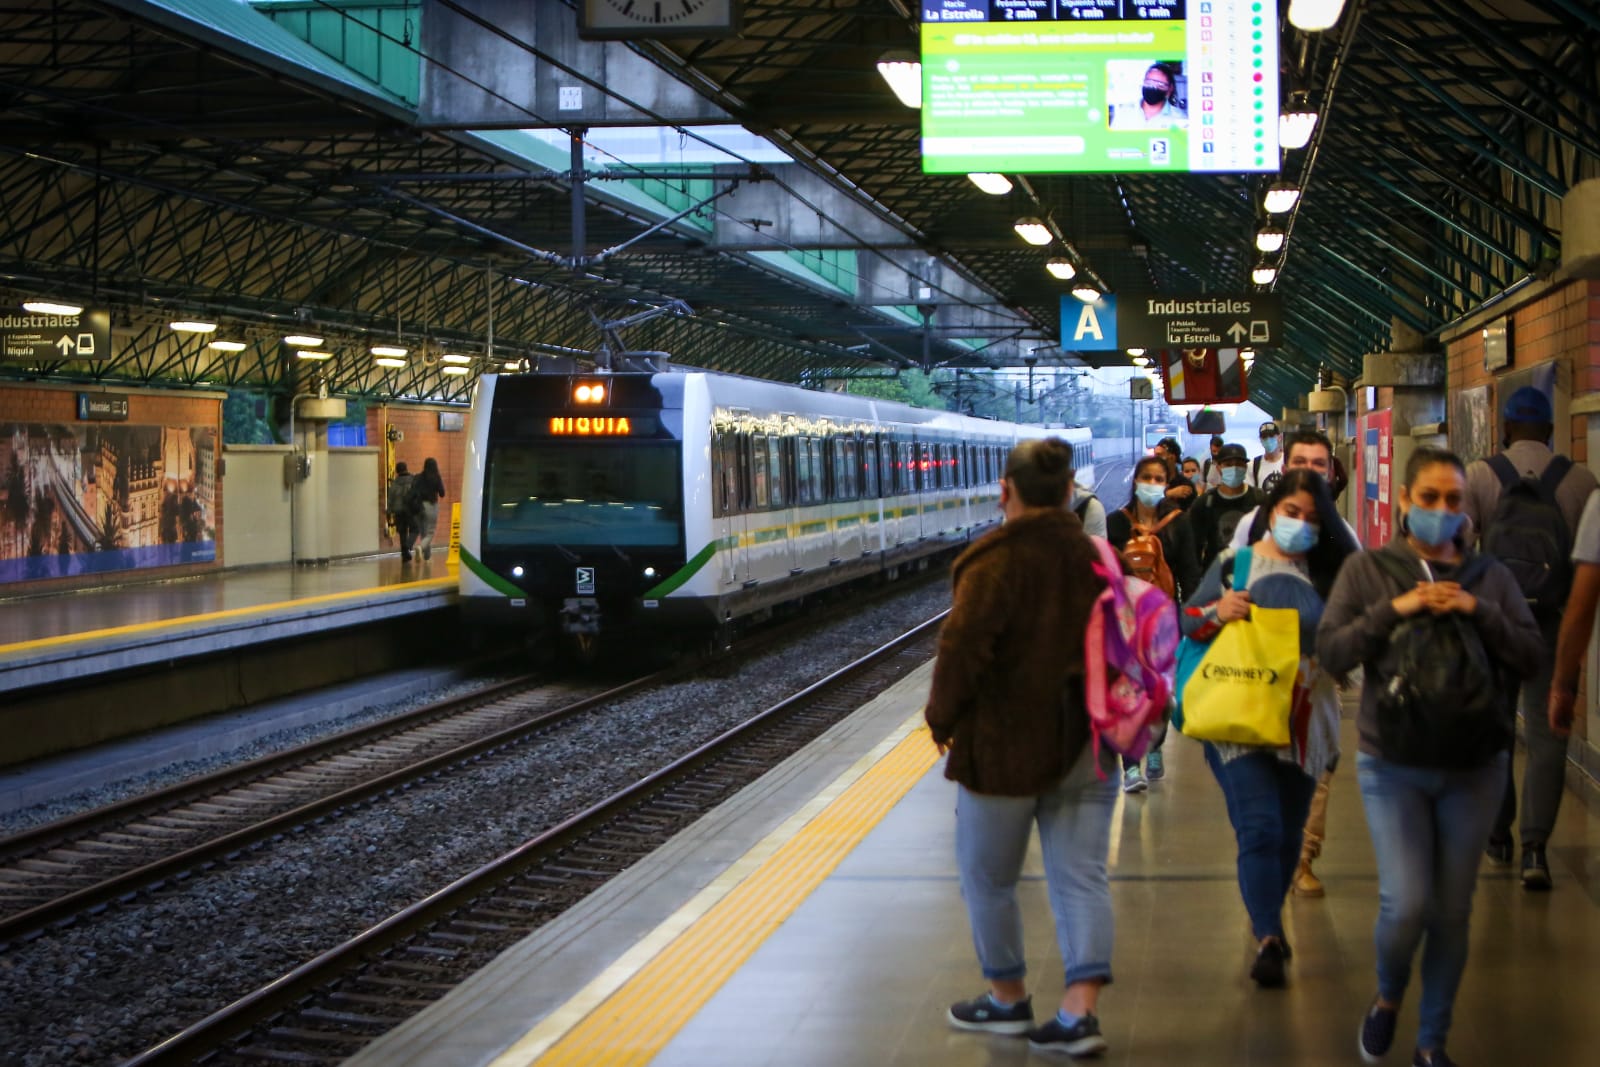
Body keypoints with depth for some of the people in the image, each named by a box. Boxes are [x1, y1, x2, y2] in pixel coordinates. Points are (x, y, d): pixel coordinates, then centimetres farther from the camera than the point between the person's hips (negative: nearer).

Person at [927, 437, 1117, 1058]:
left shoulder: (995, 561, -15)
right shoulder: (1097, 557, 4)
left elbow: (962, 650, -21)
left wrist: (944, 720, -6)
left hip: (1006, 745, -5)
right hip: (1087, 744, 5)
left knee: (988, 879, 13)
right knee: (1081, 878, 5)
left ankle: (1008, 999, 24)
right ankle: (1080, 1013, -1)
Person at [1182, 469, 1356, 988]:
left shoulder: (1326, 573, 7)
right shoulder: (1233, 563, 1)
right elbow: (1186, 625, 0)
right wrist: (1217, 612, -21)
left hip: (1304, 723, 3)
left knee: (1288, 833, 11)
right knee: (1260, 828, -14)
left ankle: (1268, 922, 30)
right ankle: (1268, 939, -13)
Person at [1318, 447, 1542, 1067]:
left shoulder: (1490, 576, 6)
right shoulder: (1368, 569, 0)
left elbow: (1528, 656, 0)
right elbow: (1331, 654, -7)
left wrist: (1478, 612, -14)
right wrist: (1393, 610, -18)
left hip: (1474, 766, 2)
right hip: (1392, 765, -2)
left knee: (1452, 911, 7)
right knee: (1406, 903, -13)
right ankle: (1387, 998, 19)